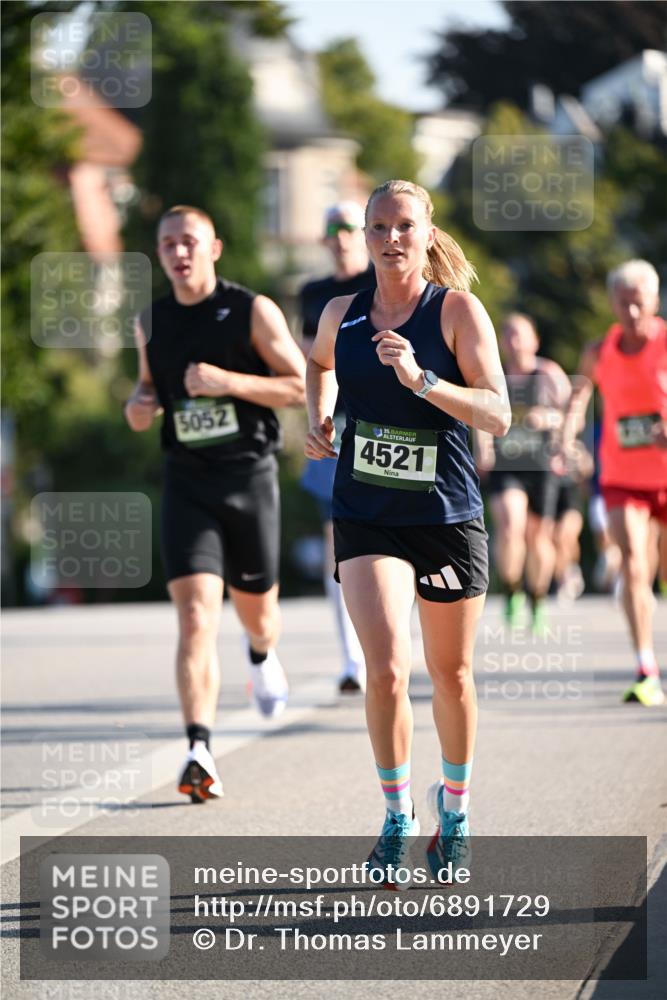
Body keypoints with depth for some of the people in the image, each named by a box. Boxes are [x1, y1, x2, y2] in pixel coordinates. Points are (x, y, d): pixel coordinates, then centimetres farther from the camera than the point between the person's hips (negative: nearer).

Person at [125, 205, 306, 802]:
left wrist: (227, 381, -19)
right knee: (195, 617, -15)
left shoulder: (252, 312, -4)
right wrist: (141, 404, 0)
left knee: (256, 610, 15)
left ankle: (262, 656, 54)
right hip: (186, 483, 1)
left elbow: (302, 387, -6)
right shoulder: (151, 323, 7)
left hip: (249, 476, -1)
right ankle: (200, 752, -21)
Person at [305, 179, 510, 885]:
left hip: (447, 515, -1)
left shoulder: (458, 310, -7)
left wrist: (420, 379, -27)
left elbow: (498, 415, -15)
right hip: (365, 516, 1)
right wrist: (318, 419, 9)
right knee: (385, 670, -16)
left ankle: (455, 806, 35)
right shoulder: (343, 315, 3)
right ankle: (397, 815, 2)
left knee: (451, 672, 12)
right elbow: (318, 363, 27)